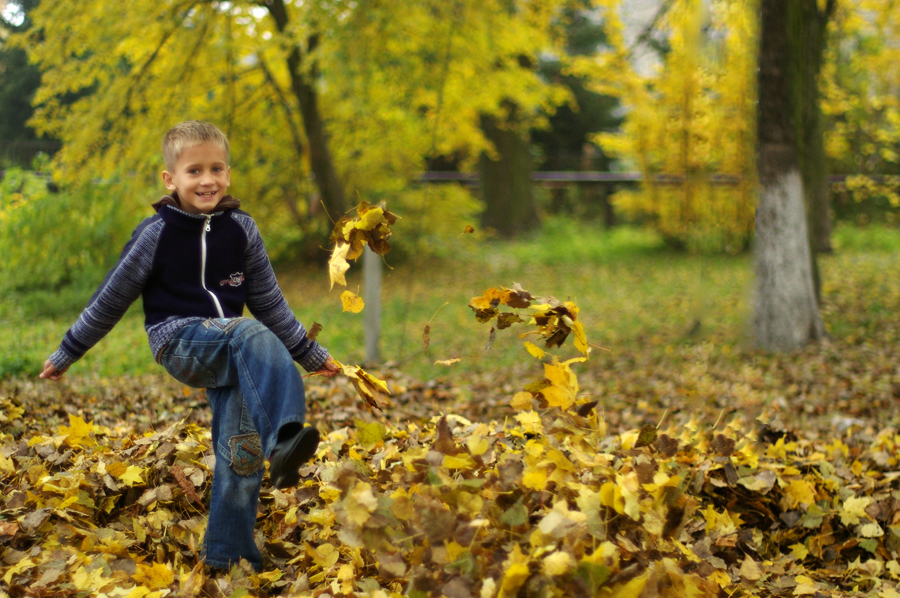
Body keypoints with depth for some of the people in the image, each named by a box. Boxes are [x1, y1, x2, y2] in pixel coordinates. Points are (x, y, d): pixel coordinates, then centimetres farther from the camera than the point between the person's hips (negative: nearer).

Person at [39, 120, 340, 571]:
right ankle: (283, 439, -53)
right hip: (179, 343, -4)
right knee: (252, 334, -34)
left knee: (240, 451, -11)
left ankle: (227, 556, 2)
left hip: (227, 354, 4)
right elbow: (111, 298, 6)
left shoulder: (240, 229, 7)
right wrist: (66, 354, 10)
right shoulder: (156, 234, -2)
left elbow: (269, 302, 15)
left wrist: (310, 355, 16)